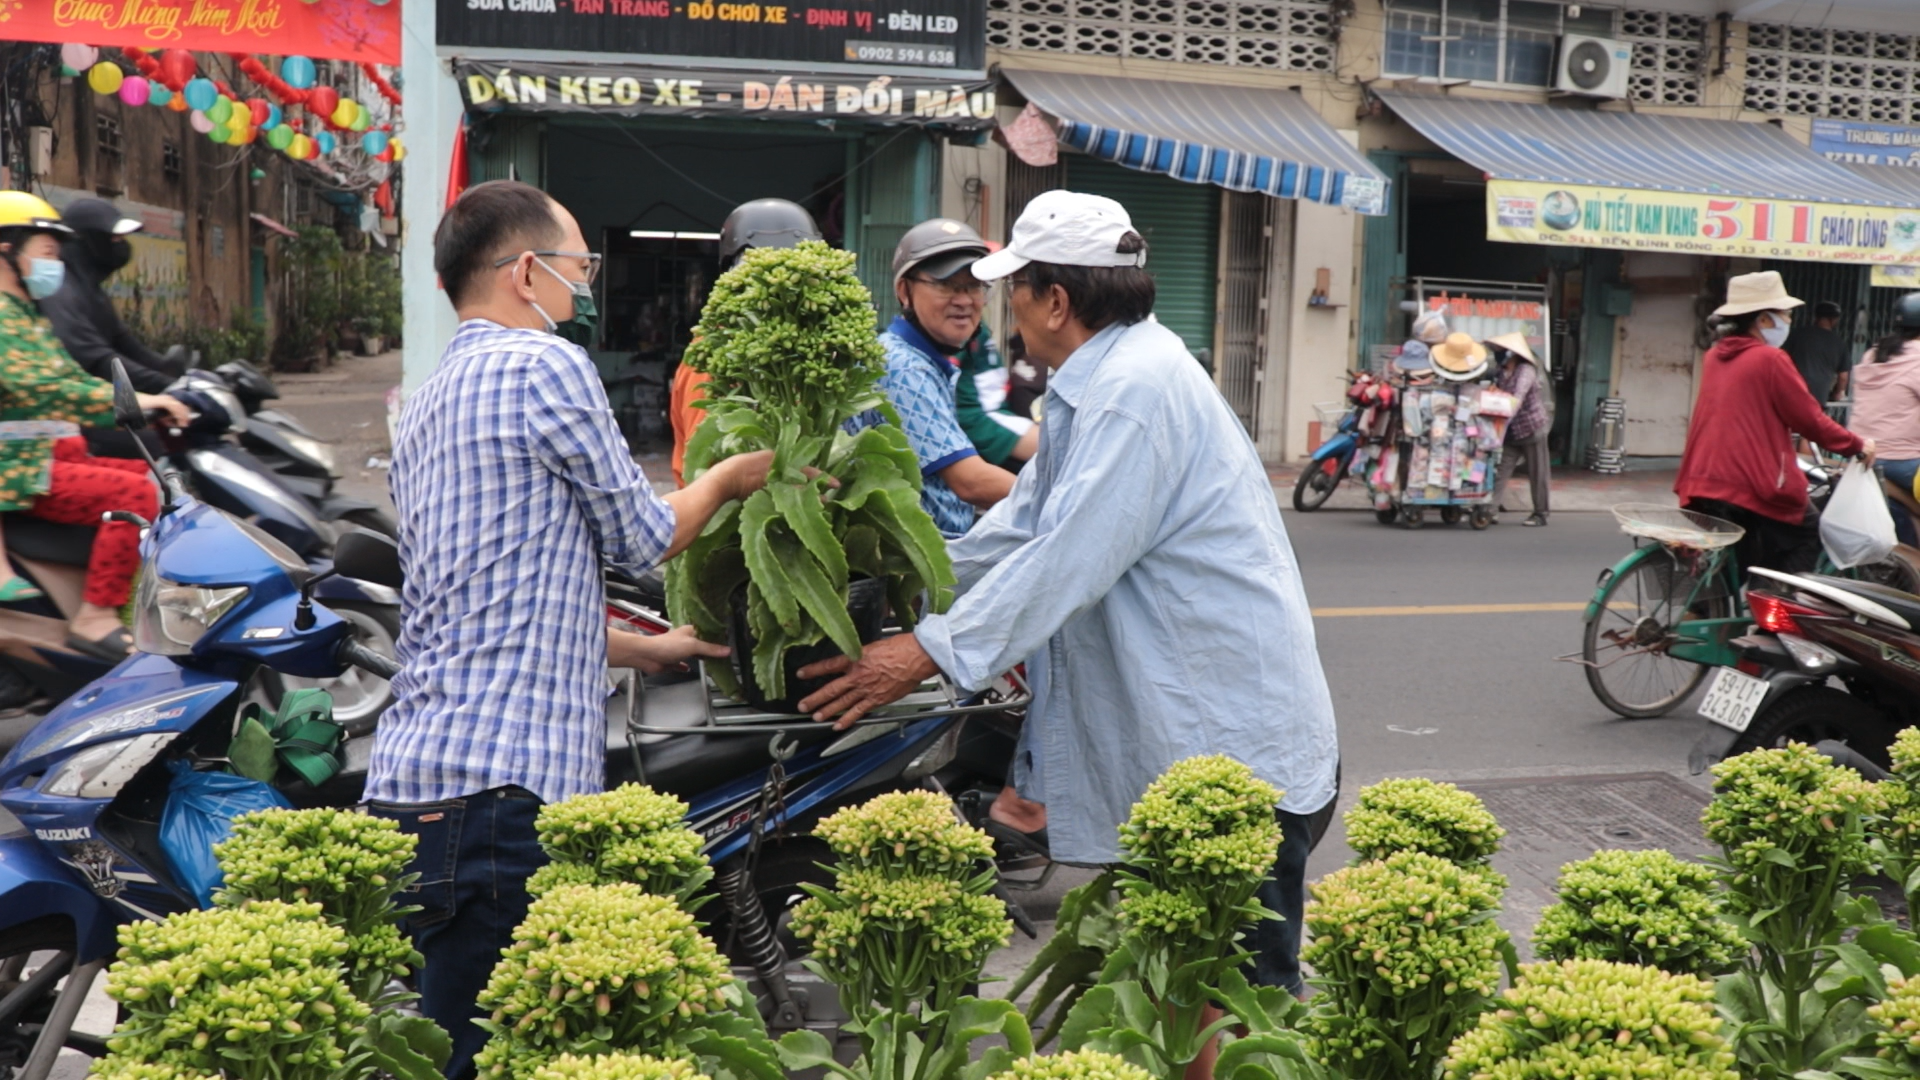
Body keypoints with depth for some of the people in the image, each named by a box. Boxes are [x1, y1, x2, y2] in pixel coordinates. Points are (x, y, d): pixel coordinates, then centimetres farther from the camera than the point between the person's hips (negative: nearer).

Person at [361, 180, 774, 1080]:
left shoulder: (424, 408, 23)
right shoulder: (546, 367, -6)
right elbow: (641, 538, 2)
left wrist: (645, 649, 32)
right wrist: (729, 477, 21)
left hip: (412, 781, 9)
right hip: (500, 782, -9)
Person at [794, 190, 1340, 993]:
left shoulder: (1132, 389, -20)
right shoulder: (1096, 381, 15)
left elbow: (1071, 554, -25)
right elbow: (1028, 519, 21)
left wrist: (931, 651, -22)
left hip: (1237, 743, -11)